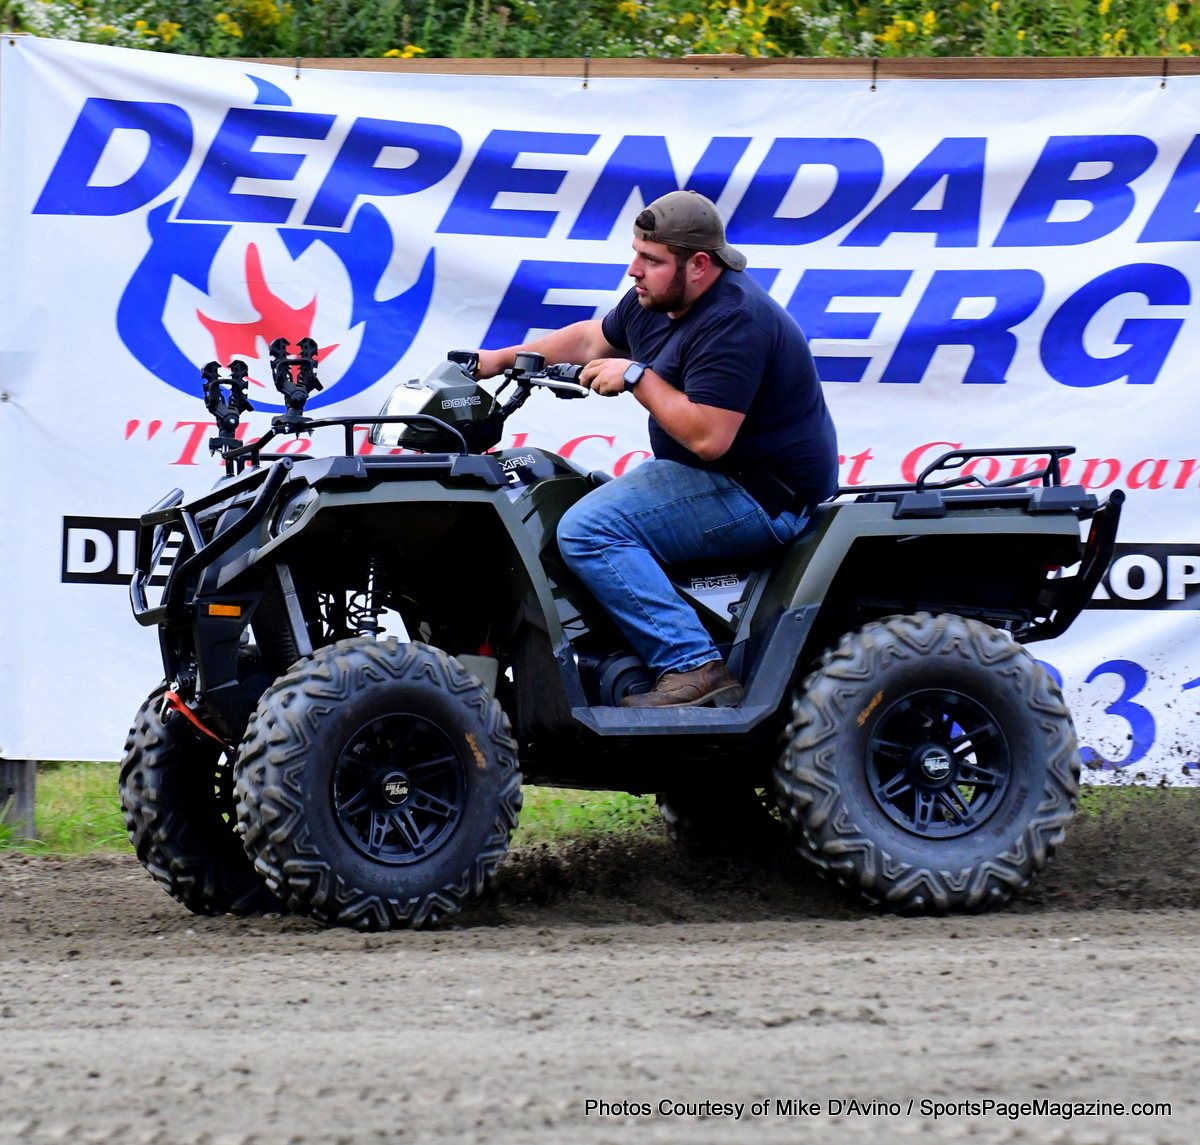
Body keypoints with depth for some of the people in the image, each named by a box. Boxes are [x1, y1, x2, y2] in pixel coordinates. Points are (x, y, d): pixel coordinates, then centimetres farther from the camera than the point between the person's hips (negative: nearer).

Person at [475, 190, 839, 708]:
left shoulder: (732, 321, -24)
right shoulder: (655, 301, 7)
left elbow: (708, 437, -31)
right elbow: (593, 338, 27)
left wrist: (636, 377, -21)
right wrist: (502, 358, 25)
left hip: (764, 497, -11)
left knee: (588, 530, -21)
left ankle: (694, 668, -26)